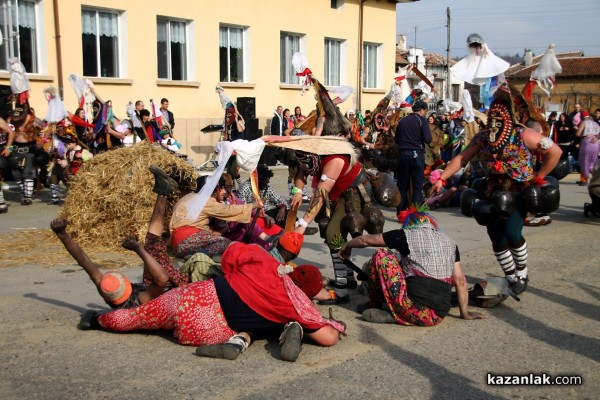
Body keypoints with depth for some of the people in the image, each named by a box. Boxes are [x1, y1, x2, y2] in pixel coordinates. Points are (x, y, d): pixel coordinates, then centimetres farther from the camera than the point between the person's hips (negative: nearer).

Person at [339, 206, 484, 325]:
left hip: (415, 310, -5)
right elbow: (460, 281, 13)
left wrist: (347, 246, 33)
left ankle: (375, 305, 19)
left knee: (381, 256, 10)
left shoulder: (406, 235, 4)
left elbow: (366, 240, 14)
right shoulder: (449, 241, 15)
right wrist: (465, 313, 21)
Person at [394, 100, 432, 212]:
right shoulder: (422, 120, -5)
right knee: (418, 185, 2)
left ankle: (401, 209, 16)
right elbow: (428, 139, -12)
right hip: (417, 154, -4)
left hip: (403, 155, 4)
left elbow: (397, 139, 15)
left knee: (402, 184, 12)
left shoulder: (402, 120, 9)